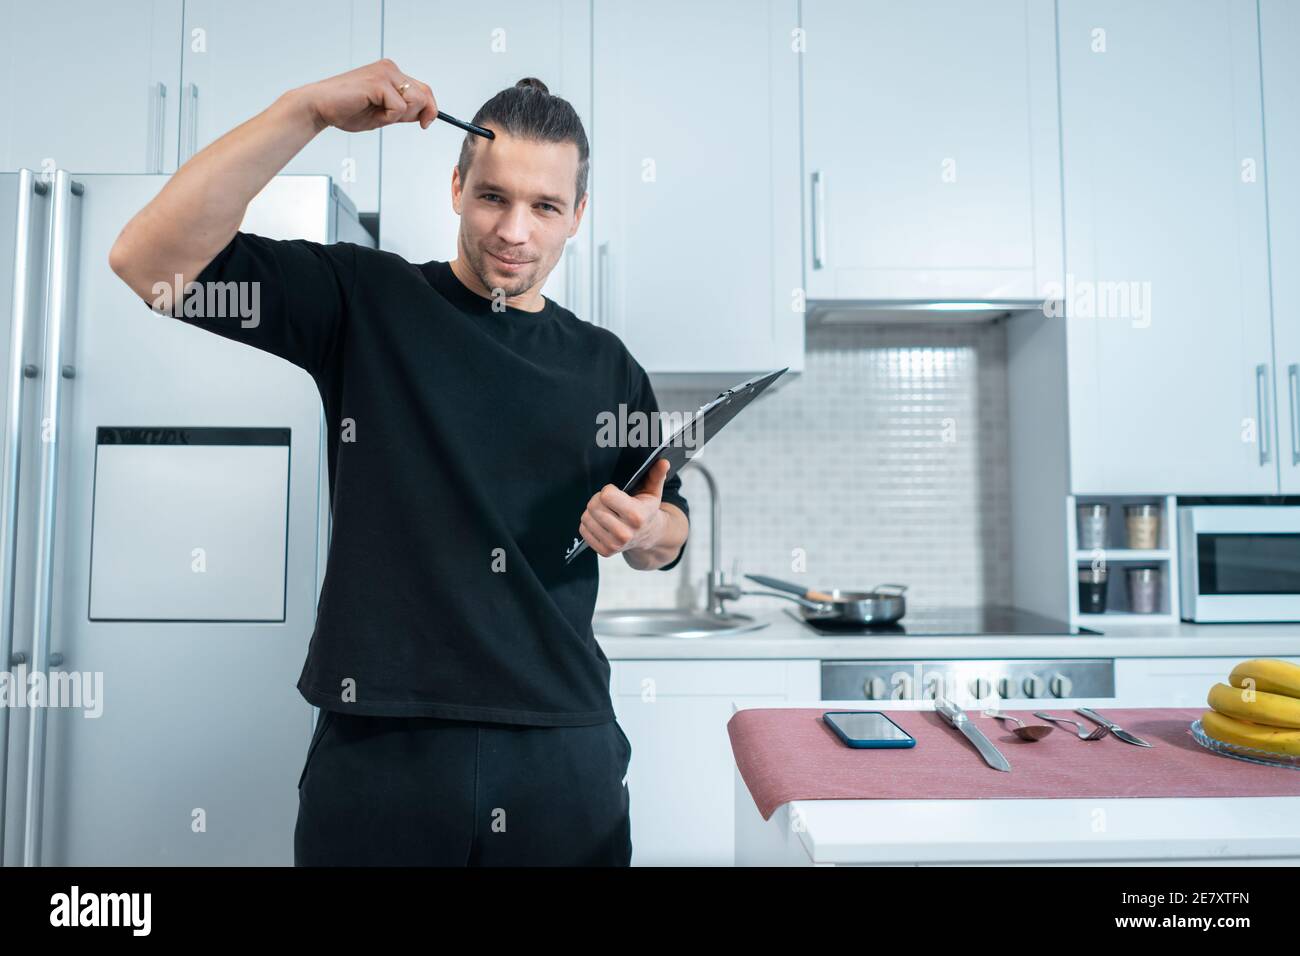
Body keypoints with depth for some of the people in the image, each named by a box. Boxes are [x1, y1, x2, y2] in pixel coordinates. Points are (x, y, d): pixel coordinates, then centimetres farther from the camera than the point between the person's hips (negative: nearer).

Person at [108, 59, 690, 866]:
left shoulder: (607, 366, 7)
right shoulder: (365, 300, -1)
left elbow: (668, 540, 15)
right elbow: (149, 259, -11)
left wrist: (646, 530, -9)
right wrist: (310, 109, -17)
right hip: (381, 743, -2)